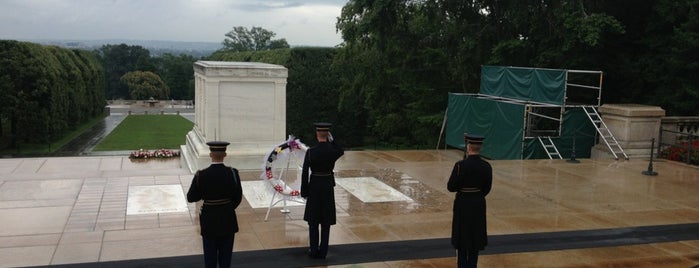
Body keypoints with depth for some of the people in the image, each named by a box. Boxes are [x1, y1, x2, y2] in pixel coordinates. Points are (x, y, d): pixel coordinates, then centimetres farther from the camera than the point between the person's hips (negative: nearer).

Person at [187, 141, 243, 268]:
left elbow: (190, 198, -8)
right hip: (228, 220, 1)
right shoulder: (233, 173, -14)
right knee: (226, 255, 15)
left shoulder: (201, 175, -17)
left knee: (210, 257, 15)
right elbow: (238, 198, -5)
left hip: (209, 220, -1)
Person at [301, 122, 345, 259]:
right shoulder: (333, 151, -9)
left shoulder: (310, 151, -13)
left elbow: (305, 173, -10)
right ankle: (323, 251, 14)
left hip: (314, 186, -1)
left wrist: (304, 192, 0)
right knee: (326, 222, 10)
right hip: (328, 186, 2)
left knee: (313, 221, 11)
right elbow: (341, 151, 18)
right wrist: (332, 140, 4)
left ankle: (314, 251, 15)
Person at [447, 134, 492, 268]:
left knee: (462, 238, 9)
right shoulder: (486, 166, -6)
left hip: (463, 204, -4)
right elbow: (487, 188, 4)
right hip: (479, 204, 4)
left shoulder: (460, 165, -20)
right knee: (475, 237, 15)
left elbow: (451, 187, -15)